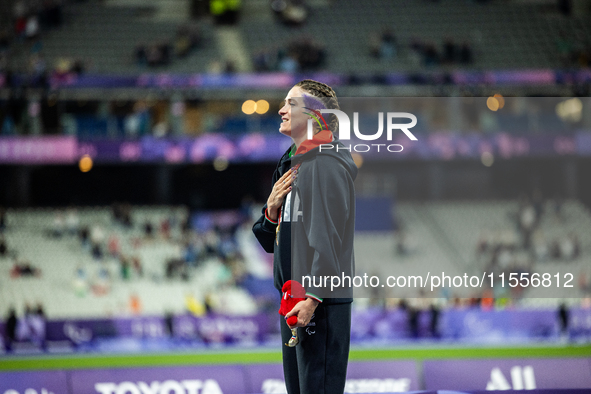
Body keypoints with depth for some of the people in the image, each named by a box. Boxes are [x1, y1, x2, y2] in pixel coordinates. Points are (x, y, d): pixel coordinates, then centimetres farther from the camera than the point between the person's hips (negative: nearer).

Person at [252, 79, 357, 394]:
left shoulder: (325, 163, -12)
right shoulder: (292, 163, 19)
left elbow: (328, 234, -19)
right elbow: (271, 240, 22)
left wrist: (313, 297, -23)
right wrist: (272, 208, 1)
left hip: (321, 300, -10)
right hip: (293, 297, 10)